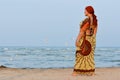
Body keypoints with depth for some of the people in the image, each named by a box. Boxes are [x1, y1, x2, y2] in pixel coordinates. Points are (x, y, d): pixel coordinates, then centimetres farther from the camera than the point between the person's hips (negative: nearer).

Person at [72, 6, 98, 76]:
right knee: (90, 55, 10)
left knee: (80, 55, -3)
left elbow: (82, 31, -19)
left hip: (85, 39, -8)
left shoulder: (87, 20, -19)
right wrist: (93, 40, 16)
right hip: (91, 39, 8)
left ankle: (77, 72, -2)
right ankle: (92, 72, 9)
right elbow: (95, 30, 10)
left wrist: (77, 40, -16)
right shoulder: (95, 20, 7)